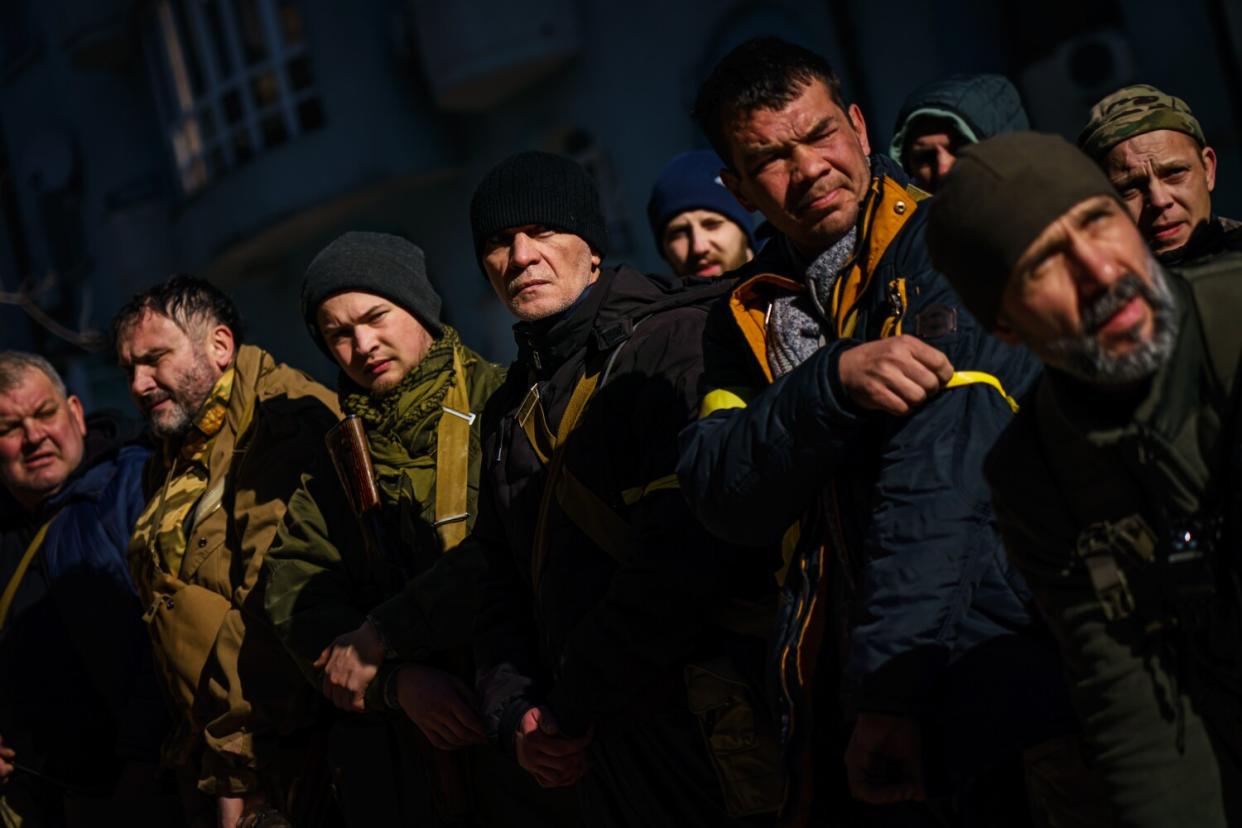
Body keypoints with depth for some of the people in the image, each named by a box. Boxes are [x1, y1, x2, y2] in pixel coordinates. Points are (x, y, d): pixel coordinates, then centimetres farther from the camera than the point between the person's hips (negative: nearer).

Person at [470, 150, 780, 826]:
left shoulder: (673, 342, -8)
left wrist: (567, 707, -13)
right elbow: (504, 586, 20)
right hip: (598, 756, 7)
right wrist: (513, 711, 0)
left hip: (711, 739, -7)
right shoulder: (510, 410, 18)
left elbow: (684, 557, -20)